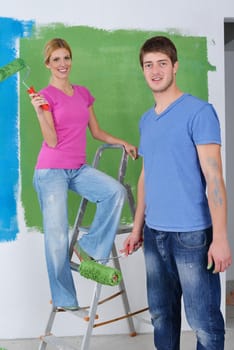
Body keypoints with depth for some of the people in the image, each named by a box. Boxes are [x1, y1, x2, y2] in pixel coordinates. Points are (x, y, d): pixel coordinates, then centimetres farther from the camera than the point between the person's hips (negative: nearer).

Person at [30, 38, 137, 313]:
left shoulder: (84, 94, 12)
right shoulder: (46, 95, -5)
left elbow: (96, 132, 19)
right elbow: (52, 141, -12)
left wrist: (122, 142, 10)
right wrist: (39, 111, -23)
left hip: (78, 169, 5)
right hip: (51, 171, -5)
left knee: (116, 191, -22)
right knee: (57, 237, -4)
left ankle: (89, 247, -5)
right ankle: (64, 299, 11)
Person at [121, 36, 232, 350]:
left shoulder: (199, 111, -7)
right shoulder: (146, 120, 13)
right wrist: (138, 227, 17)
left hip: (192, 233, -6)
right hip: (154, 233, 6)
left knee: (204, 322, 2)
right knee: (162, 314, 17)